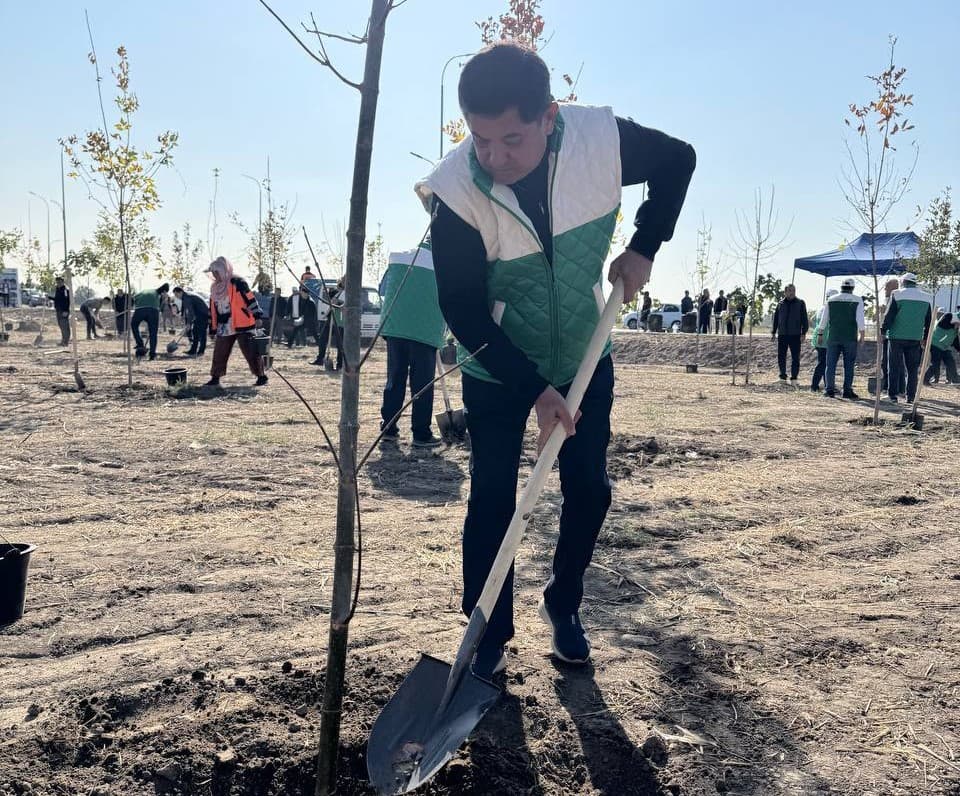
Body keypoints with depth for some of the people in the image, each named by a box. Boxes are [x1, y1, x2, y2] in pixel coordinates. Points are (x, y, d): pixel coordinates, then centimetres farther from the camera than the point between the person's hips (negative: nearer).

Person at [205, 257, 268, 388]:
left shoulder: (237, 283, -9)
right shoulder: (215, 288, 15)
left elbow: (250, 299, -13)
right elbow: (212, 310, 20)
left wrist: (258, 317, -20)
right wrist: (212, 330, 20)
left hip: (241, 325, -7)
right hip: (224, 328, 7)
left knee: (251, 352, -6)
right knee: (219, 354, 8)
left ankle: (261, 376, 3)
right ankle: (215, 378, 19)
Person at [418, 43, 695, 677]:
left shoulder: (602, 139, -22)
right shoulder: (456, 190, -27)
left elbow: (679, 159, -1)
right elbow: (464, 313, -22)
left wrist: (644, 247, -11)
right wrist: (534, 387, -25)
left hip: (584, 357, 3)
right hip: (498, 368, -2)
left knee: (589, 490, 6)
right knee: (492, 500, -3)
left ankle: (564, 606, 30)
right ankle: (490, 636, 15)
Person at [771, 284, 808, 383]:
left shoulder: (800, 303, 2)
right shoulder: (781, 303, 8)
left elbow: (804, 319, 1)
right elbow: (776, 318, 15)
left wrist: (804, 332, -6)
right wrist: (773, 331, 13)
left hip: (795, 335, -3)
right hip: (782, 334, 3)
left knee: (795, 357, -3)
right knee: (781, 356, 7)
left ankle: (794, 378, -1)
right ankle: (782, 376, 20)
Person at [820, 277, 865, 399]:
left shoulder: (831, 300, 5)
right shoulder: (857, 300, -2)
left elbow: (823, 320, 8)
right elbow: (860, 320, -6)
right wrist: (861, 335, 0)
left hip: (833, 337, 2)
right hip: (850, 338, -2)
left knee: (831, 364, 6)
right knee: (849, 365, 3)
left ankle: (830, 389, 4)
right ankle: (847, 390, 1)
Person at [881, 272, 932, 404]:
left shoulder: (897, 295, -5)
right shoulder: (927, 298, 9)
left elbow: (888, 316, -7)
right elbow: (929, 321, 13)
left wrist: (883, 331, 2)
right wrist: (925, 338, 19)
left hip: (897, 337, -3)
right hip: (915, 339, 3)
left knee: (895, 367, 3)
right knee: (913, 368, 9)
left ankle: (893, 394, 2)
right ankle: (911, 396, 8)